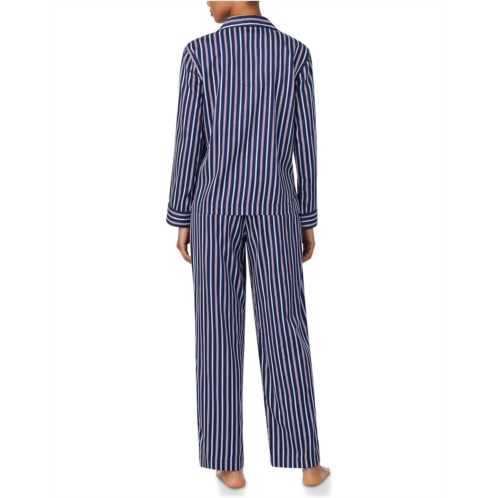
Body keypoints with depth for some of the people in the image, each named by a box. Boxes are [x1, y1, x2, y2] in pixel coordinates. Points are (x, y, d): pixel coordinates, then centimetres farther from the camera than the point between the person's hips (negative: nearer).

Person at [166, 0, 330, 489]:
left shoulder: (200, 52, -2)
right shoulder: (296, 54, 2)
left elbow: (188, 142, -4)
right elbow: (305, 145, 1)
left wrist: (181, 220, 4)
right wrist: (308, 220, 8)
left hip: (215, 208, 0)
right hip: (274, 210, 1)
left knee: (218, 332, 5)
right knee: (285, 333, 6)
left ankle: (230, 463, 11)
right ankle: (307, 463, 11)